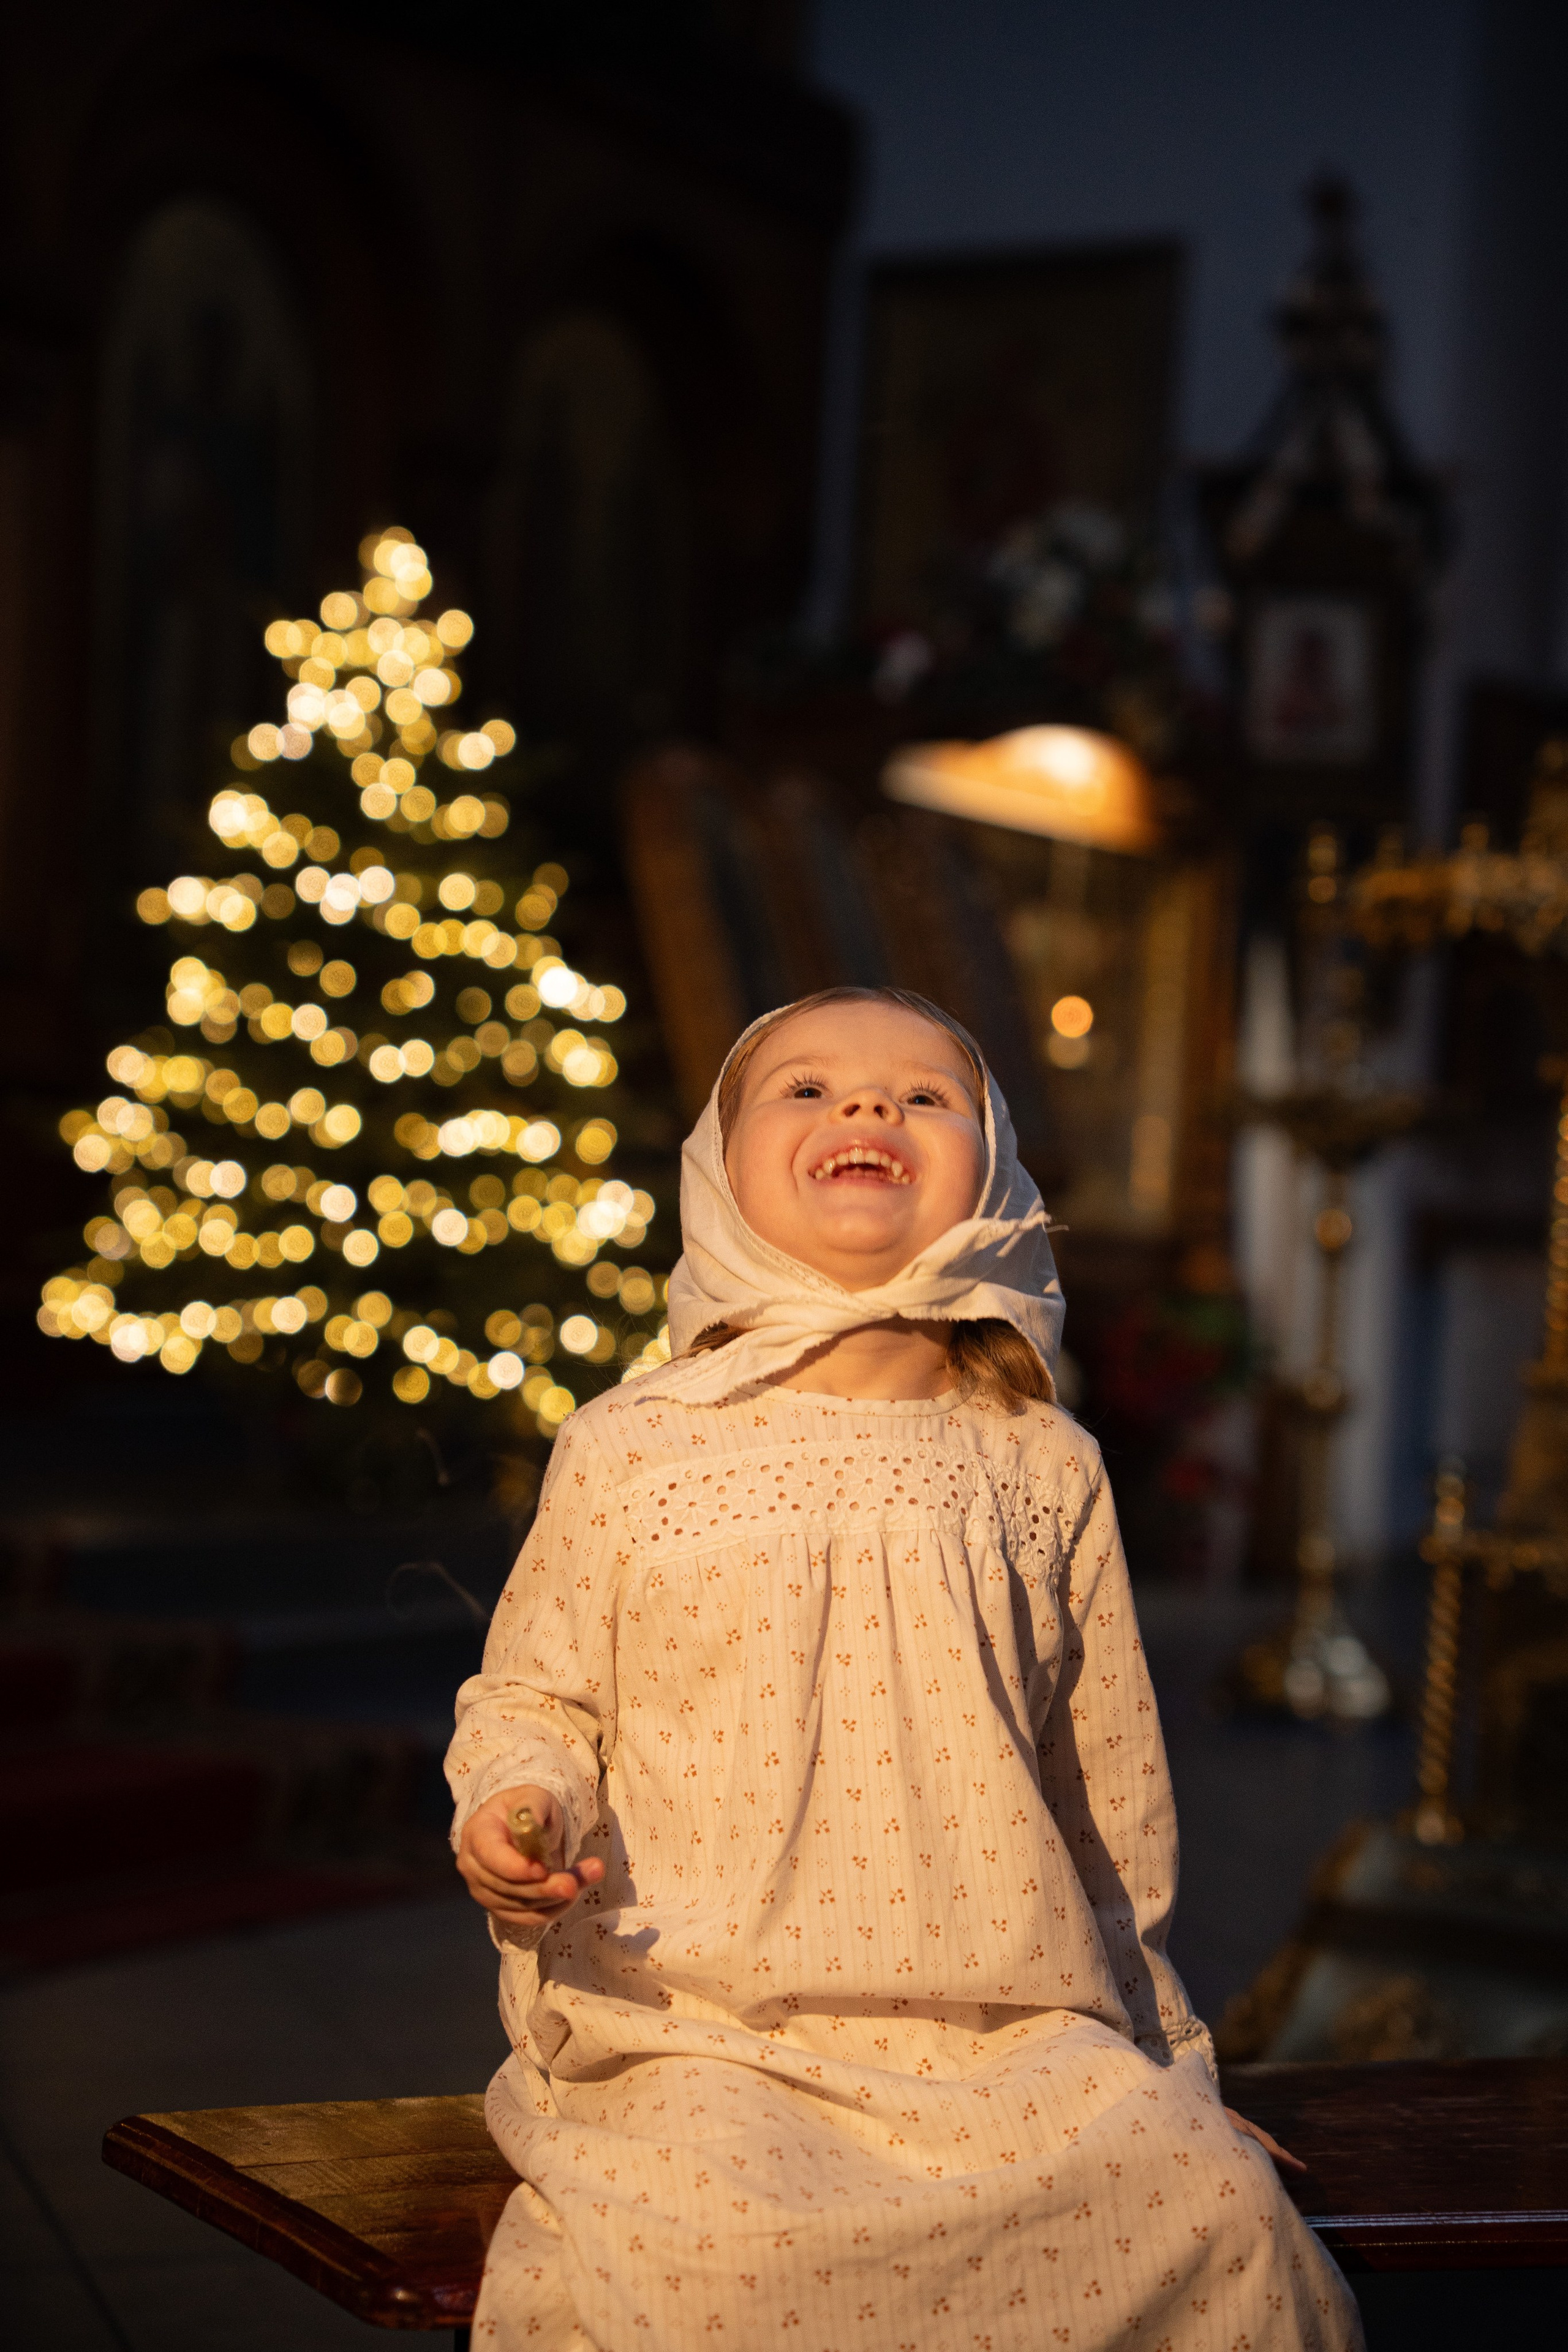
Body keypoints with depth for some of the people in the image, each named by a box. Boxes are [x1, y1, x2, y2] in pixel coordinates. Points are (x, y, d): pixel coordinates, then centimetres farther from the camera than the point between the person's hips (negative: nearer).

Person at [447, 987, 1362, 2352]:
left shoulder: (1044, 1470, 11)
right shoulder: (629, 1448, 5)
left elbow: (1110, 1780, 18)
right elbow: (532, 1693, 13)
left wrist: (1152, 2040, 22)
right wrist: (519, 1803, -9)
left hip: (1009, 2032, 3)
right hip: (703, 2032, -2)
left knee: (1214, 2202, -21)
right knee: (724, 2239, -32)